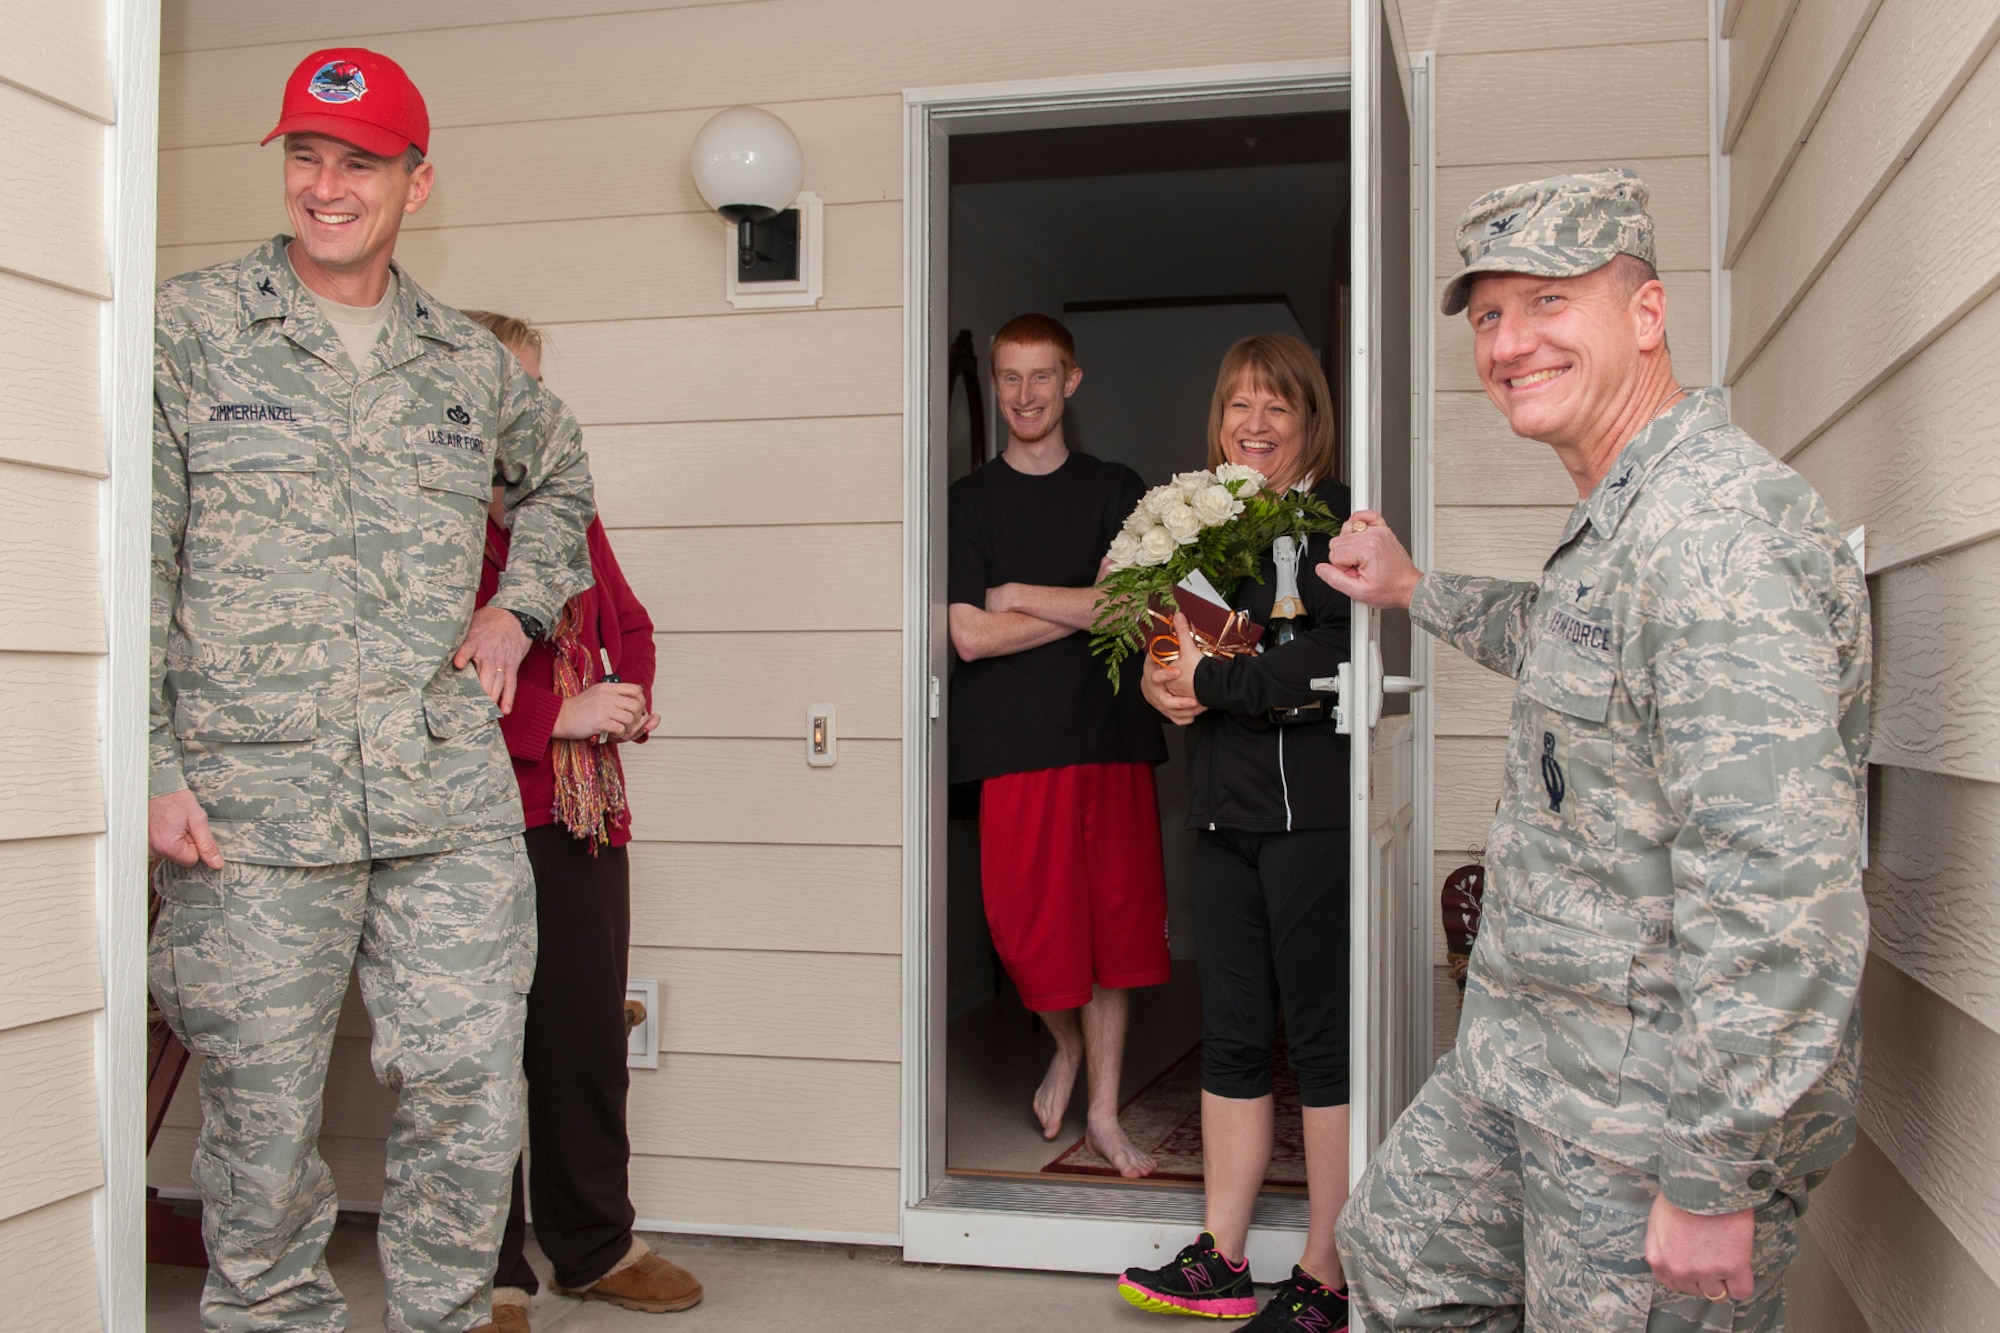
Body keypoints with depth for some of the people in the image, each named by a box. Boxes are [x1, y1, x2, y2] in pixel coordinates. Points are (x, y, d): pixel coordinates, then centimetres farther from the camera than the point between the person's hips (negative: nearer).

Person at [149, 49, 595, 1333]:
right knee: (263, 1115, 5)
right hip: (253, 803, -2)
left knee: (472, 1096, 3)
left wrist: (518, 607, 16)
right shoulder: (188, 328, 4)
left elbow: (560, 474, 33)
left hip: (452, 802, 3)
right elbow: (130, 564, 0)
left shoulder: (472, 361, 12)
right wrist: (152, 770, -8)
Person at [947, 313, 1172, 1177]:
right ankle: (1067, 1046, 32)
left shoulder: (1115, 491, 9)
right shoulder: (968, 503, 7)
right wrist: (1080, 609, -5)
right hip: (1014, 742, -1)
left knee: (1114, 918, 4)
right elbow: (969, 636, -5)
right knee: (1028, 926, -1)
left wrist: (1019, 596, -4)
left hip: (1111, 734, 1)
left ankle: (1103, 1110, 18)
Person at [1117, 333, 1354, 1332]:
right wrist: (1158, 679, -1)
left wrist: (1212, 680, -11)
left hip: (1312, 808, -7)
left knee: (1323, 1039, 0)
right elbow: (1161, 641, 21)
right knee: (1232, 1036, 12)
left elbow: (1339, 659, -19)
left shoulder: (1334, 520, -6)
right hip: (1224, 810, 7)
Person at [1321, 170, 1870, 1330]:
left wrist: (1719, 1179, -26)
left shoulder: (1719, 528, -24)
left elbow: (1777, 889, -29)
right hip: (1530, 1058, 10)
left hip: (1660, 1101, -10)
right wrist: (1415, 592, 41)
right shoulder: (1621, 518, 10)